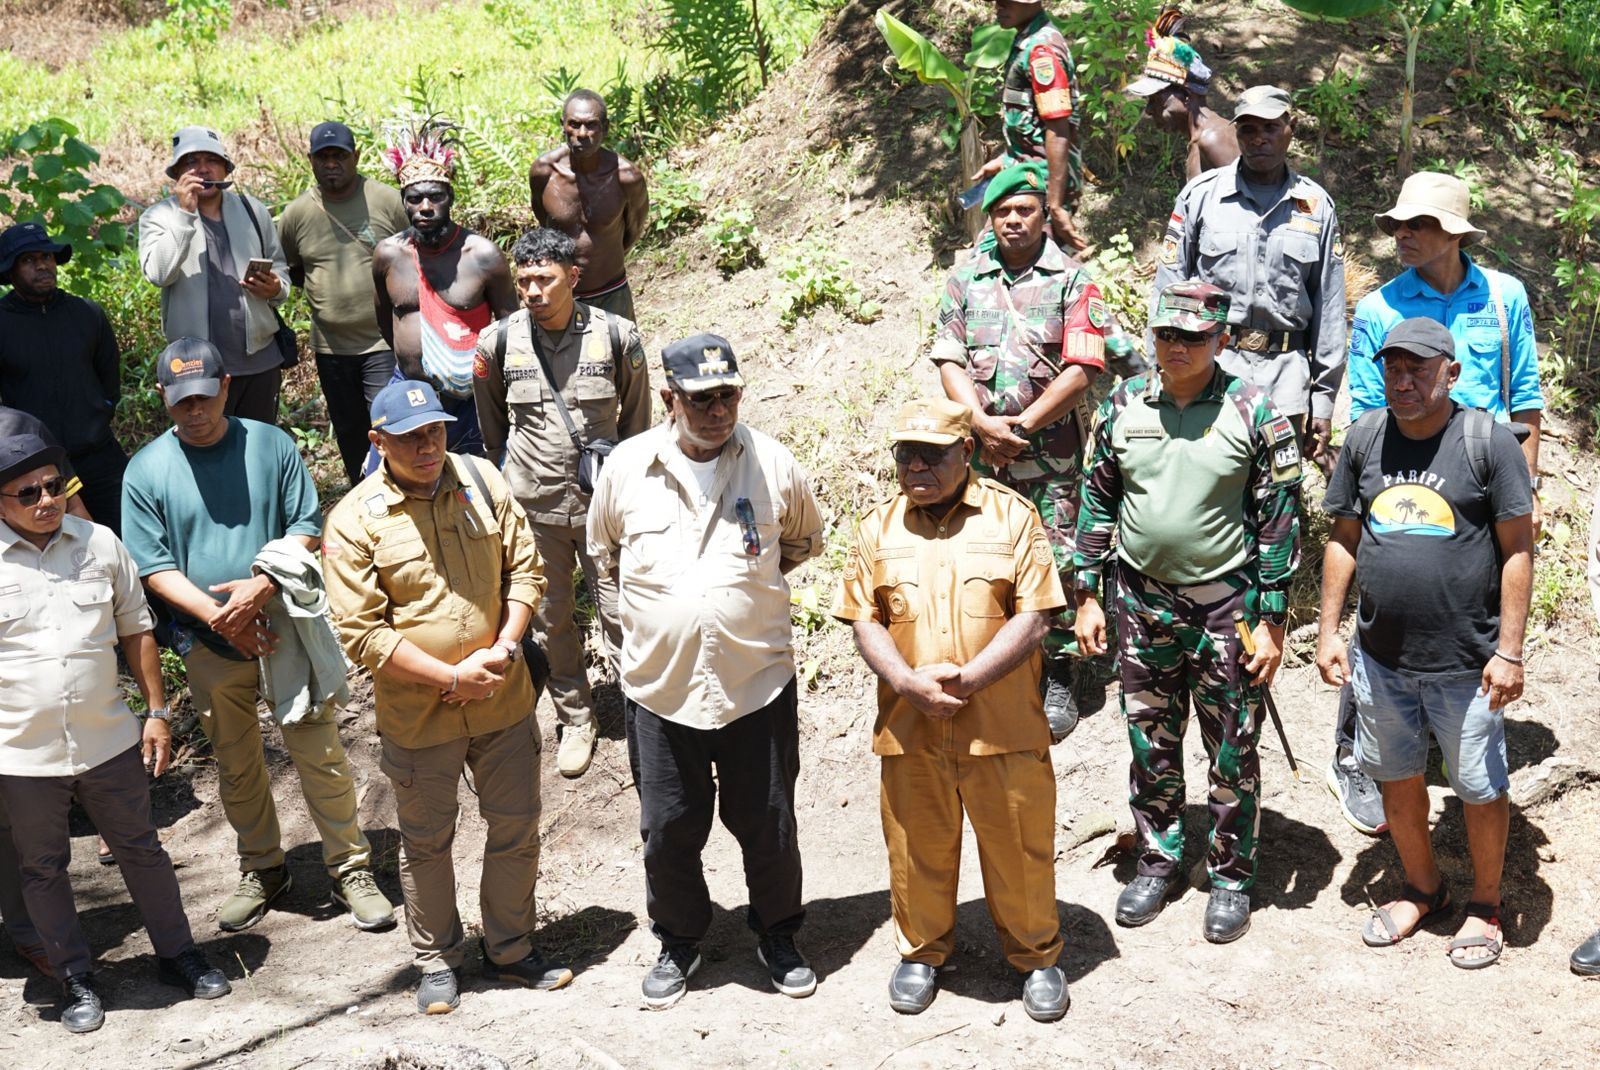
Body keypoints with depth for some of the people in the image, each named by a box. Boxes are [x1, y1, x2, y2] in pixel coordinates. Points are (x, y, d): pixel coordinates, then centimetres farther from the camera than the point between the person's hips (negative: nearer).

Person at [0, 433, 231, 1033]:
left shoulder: (99, 543, -1)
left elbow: (136, 631, 7)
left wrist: (157, 713, 5)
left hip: (108, 741, 2)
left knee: (142, 852, 14)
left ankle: (177, 956, 31)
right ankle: (76, 981, 31)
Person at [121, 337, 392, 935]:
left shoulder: (271, 445, -4)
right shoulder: (146, 470, -3)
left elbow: (307, 527, -4)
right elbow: (154, 567, -4)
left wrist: (262, 587, -20)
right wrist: (217, 615, -17)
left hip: (286, 626, -1)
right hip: (209, 645, 2)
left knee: (319, 754, 1)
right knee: (235, 764, 16)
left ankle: (350, 869, 16)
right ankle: (261, 869, 34)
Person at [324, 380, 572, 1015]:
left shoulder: (482, 481, -3)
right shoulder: (354, 522, -13)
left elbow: (525, 568, 2)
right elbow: (362, 633, -15)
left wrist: (504, 648, -13)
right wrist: (451, 678, -18)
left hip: (504, 697, 3)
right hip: (418, 713, -3)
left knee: (517, 827, 15)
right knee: (426, 843, 15)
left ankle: (510, 950, 35)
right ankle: (437, 961, 36)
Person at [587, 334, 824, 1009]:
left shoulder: (772, 465, -5)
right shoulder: (627, 467, -4)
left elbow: (804, 541, 14)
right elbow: (602, 553, 13)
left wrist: (749, 578, 8)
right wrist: (657, 598, 9)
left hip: (757, 682, 0)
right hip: (660, 685, 1)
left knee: (768, 822, 12)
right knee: (668, 828, 12)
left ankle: (777, 934, 36)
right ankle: (678, 940, 35)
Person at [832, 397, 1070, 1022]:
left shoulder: (1013, 516, -2)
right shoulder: (878, 526, 6)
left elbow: (1034, 617, -8)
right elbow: (864, 621, 2)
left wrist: (967, 679, -17)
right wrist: (909, 683, -16)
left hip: (1003, 728, -2)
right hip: (909, 730, 2)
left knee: (1019, 847, 9)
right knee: (918, 848, 14)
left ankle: (1036, 956, 30)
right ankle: (922, 952, 35)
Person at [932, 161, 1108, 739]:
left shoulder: (1072, 279, 1)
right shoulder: (966, 278, 11)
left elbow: (1083, 368, -8)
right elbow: (949, 359, 6)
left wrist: (1022, 424, -11)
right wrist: (982, 423, -9)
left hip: (1052, 452, -3)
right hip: (982, 451, 3)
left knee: (1057, 562, -2)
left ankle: (1058, 680, 8)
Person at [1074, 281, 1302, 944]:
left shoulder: (1253, 414, -8)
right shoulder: (1123, 406, 1)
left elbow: (1279, 521, -6)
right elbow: (1097, 503, 8)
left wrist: (1272, 621, -8)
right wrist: (1086, 596, 6)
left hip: (1226, 603, -3)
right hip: (1142, 600, 3)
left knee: (1232, 751, 7)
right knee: (1150, 744, 14)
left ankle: (1232, 876, 24)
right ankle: (1158, 862, 31)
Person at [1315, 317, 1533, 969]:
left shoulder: (1487, 440, -9)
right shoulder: (1365, 438, 2)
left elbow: (1518, 549, -8)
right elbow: (1344, 538, 9)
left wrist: (1509, 651, -11)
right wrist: (1328, 631, 6)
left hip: (1465, 663, -4)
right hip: (1379, 656, 4)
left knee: (1480, 787, 9)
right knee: (1396, 777, 17)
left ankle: (1485, 904, 31)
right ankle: (1422, 886, 39)